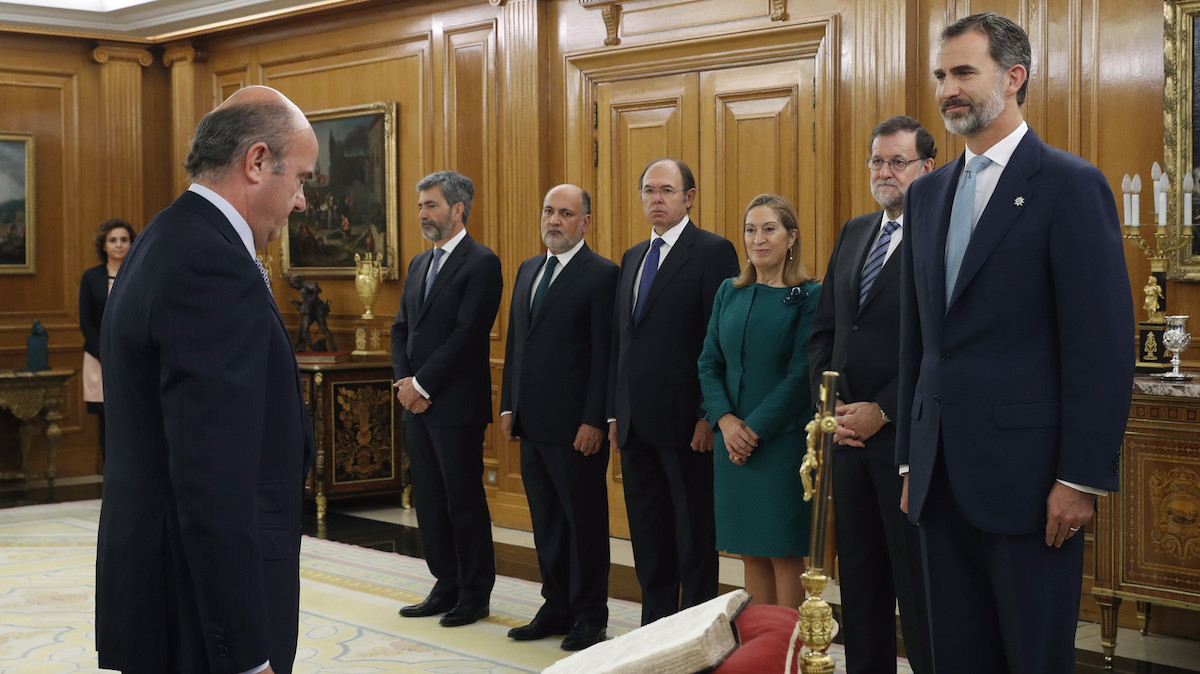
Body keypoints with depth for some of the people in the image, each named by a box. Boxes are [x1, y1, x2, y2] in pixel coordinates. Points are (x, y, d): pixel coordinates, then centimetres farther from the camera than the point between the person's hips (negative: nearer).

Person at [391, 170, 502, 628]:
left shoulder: (481, 263, -9)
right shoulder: (419, 264, 17)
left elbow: (468, 334, -17)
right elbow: (401, 328, 16)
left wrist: (422, 385, -15)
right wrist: (404, 381, -1)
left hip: (457, 405, -8)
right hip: (417, 403, 8)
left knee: (464, 501, -1)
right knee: (429, 499, 11)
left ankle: (475, 594, 10)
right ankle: (446, 587, 21)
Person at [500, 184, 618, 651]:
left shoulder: (601, 275, -9)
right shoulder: (528, 270, 15)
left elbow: (604, 354, -13)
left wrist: (594, 421, -16)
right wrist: (509, 406, 12)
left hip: (576, 426, -7)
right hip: (532, 422, 7)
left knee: (584, 520, 3)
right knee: (545, 520, 14)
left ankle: (590, 616, 14)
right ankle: (556, 608, 24)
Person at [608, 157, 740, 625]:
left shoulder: (714, 252, -6)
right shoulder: (633, 258, 17)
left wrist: (710, 416, -17)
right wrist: (615, 413, 14)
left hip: (685, 423, -7)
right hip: (636, 424, 7)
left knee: (695, 540, 2)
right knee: (648, 540, 14)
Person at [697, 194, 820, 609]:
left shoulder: (809, 296, -5)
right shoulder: (729, 293, 11)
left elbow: (803, 373, -11)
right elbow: (709, 362, 9)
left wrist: (756, 429, -14)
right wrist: (725, 420, -7)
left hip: (783, 440, -5)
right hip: (733, 443, 5)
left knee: (784, 552, -1)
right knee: (751, 552, 9)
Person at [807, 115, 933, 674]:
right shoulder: (853, 233, 14)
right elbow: (823, 330, 14)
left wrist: (882, 412, -14)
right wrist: (833, 405, 1)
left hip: (906, 435, -7)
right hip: (849, 432, 7)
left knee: (916, 580, 2)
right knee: (859, 573, 13)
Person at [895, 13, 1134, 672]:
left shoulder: (1070, 185, -7)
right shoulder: (926, 193, 13)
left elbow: (1101, 344, -11)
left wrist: (1082, 479, -15)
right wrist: (911, 460, 13)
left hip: (1026, 477, -6)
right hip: (942, 478, 6)